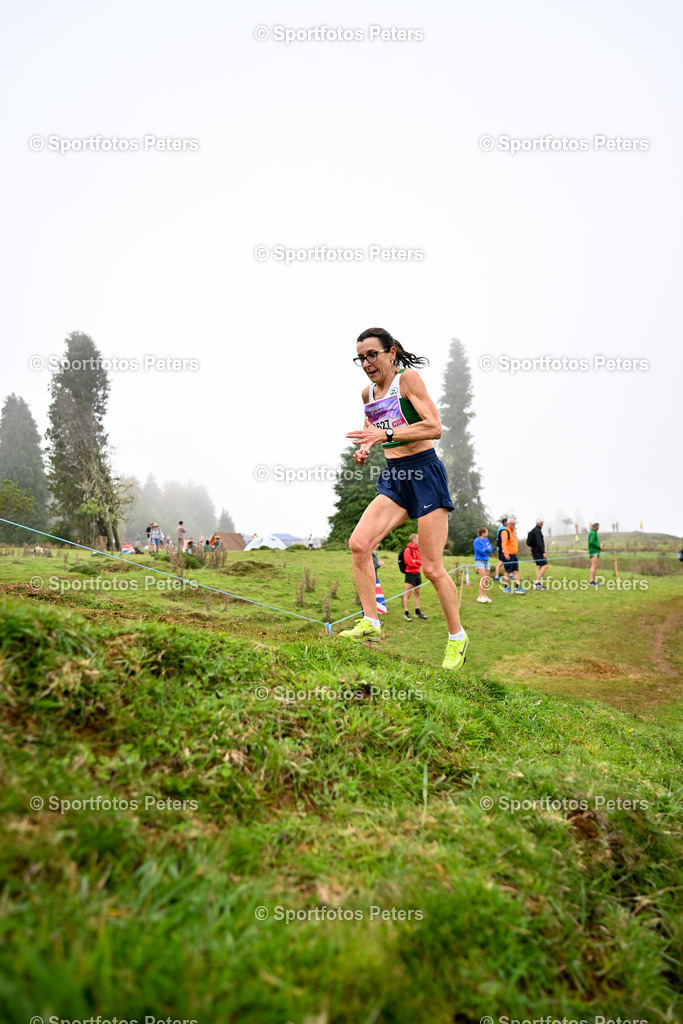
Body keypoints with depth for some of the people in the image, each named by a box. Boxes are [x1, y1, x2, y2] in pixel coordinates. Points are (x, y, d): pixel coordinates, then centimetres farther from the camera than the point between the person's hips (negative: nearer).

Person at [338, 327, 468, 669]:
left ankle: (457, 637, 15)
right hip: (393, 477, 7)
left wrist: (385, 434, -23)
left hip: (424, 473, -6)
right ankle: (370, 622, -3)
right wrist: (365, 449, 6)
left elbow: (434, 427, -16)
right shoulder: (367, 393, 13)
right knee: (359, 543, -14)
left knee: (431, 567, -4)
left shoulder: (408, 377, -7)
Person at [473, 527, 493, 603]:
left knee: (487, 579, 6)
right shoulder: (477, 541, -11)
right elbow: (481, 551, -17)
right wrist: (487, 549, -1)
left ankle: (484, 595, 13)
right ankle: (480, 596, -14)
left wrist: (485, 549, -12)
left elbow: (491, 549, 6)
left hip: (486, 561, 7)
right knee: (483, 578, -16)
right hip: (479, 561, -7)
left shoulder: (486, 540, 10)